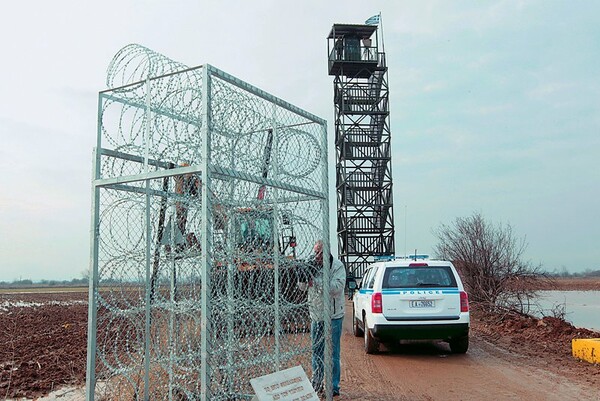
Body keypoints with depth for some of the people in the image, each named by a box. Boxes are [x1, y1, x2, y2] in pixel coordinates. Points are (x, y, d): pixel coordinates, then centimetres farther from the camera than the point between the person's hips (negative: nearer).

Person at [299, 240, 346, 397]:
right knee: (316, 351, 14)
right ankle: (316, 383, 25)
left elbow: (337, 287, -23)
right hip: (316, 315, 5)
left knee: (333, 353, 1)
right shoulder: (312, 265, 5)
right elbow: (302, 287, 5)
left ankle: (334, 386, 11)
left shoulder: (338, 266, -10)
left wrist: (316, 280, -29)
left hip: (333, 316, -5)